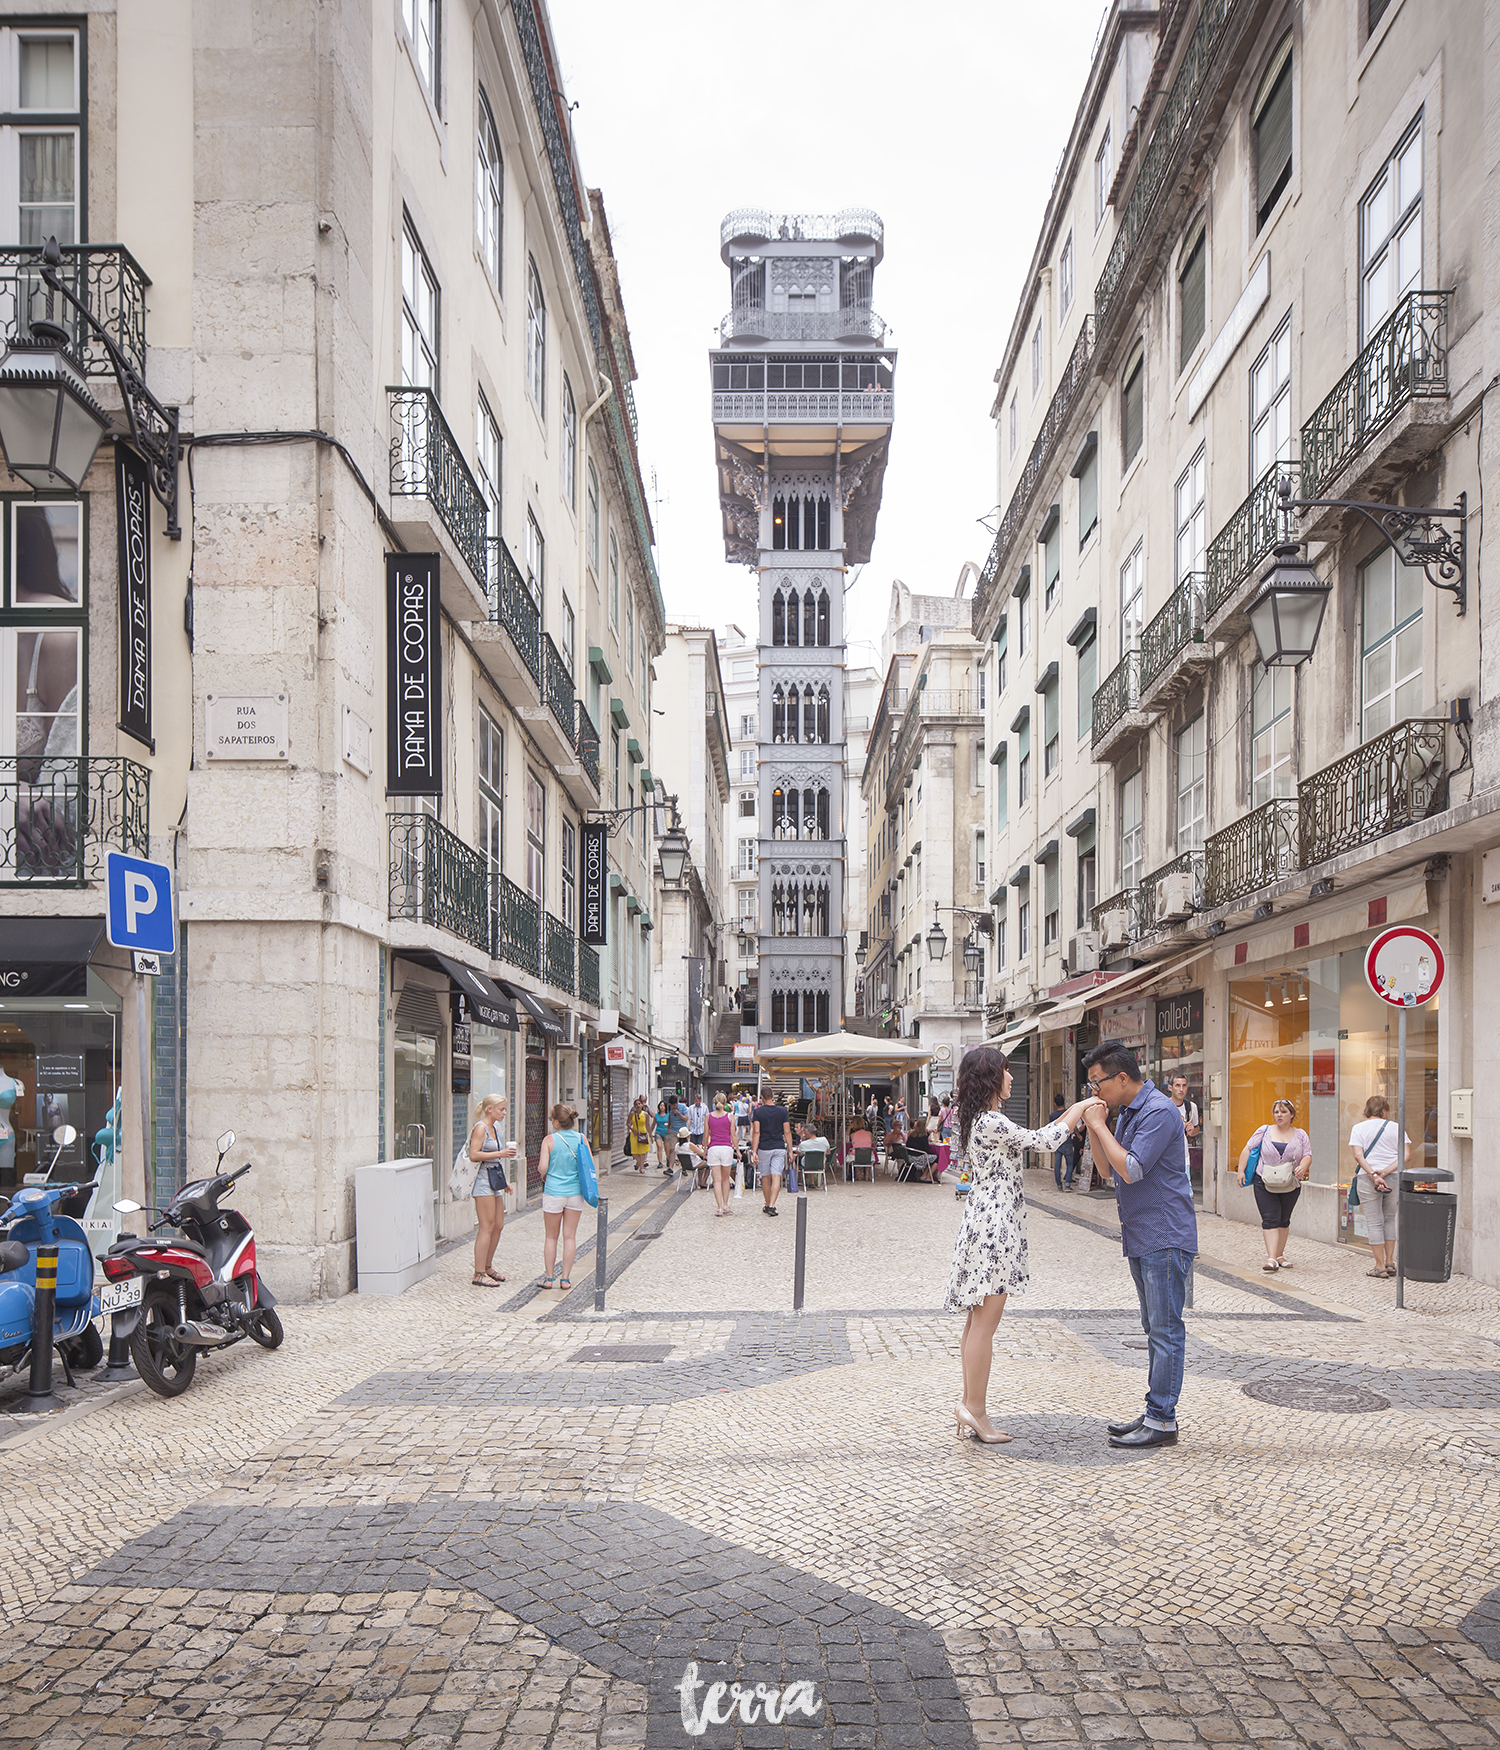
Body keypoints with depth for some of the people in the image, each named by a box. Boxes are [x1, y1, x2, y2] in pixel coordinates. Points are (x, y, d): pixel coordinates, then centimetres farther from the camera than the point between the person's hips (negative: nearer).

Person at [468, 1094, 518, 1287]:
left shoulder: (494, 1128, 17)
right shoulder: (480, 1128, -11)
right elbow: (474, 1155, -21)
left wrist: (504, 1180, 22)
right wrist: (500, 1153, -21)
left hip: (494, 1179, 10)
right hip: (483, 1179, -10)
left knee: (498, 1225, 11)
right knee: (487, 1227, -9)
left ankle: (487, 1268, 21)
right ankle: (479, 1274, -5)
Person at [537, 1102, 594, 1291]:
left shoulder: (549, 1140, -11)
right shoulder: (581, 1139, -2)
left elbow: (543, 1167, -15)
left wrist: (544, 1176, 7)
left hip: (553, 1192, -3)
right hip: (575, 1191, 3)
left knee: (551, 1237, 10)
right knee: (570, 1235, 9)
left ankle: (549, 1277, 14)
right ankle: (566, 1278, 11)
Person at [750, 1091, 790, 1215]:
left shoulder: (757, 1112, -3)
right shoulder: (782, 1111, 2)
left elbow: (756, 1132, -9)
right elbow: (787, 1132, 2)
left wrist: (754, 1151, -9)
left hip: (764, 1147, 0)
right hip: (779, 1147, 0)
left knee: (765, 1177, 13)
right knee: (776, 1177, -6)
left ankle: (767, 1205, 24)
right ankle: (772, 1206, -20)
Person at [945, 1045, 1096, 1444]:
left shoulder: (981, 1121, 14)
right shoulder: (991, 1122, -18)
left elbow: (1026, 1143, 21)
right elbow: (1042, 1141, -15)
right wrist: (1078, 1111, -4)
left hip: (984, 1224, 11)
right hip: (994, 1226, -11)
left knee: (977, 1321, 12)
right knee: (985, 1323, -5)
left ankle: (970, 1405, 17)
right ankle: (975, 1408, 1)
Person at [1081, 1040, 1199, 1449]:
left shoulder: (1159, 1112, -17)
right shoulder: (1126, 1112, 14)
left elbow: (1131, 1170, -23)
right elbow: (1108, 1169, 16)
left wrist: (1100, 1125, -15)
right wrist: (1092, 1127, 2)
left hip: (1165, 1238, -10)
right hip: (1141, 1238, 10)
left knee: (1166, 1330, -5)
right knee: (1155, 1329, 15)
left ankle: (1162, 1421, -1)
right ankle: (1155, 1413, 22)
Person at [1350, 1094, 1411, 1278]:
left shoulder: (1359, 1128, 3)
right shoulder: (1395, 1128, 5)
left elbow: (1358, 1156, -11)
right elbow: (1406, 1156, -6)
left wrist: (1373, 1175, -15)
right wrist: (1385, 1171, -11)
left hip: (1367, 1179, -2)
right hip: (1394, 1179, 2)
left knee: (1374, 1223, 2)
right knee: (1389, 1220, 17)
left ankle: (1380, 1267, 2)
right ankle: (1390, 1263, 15)